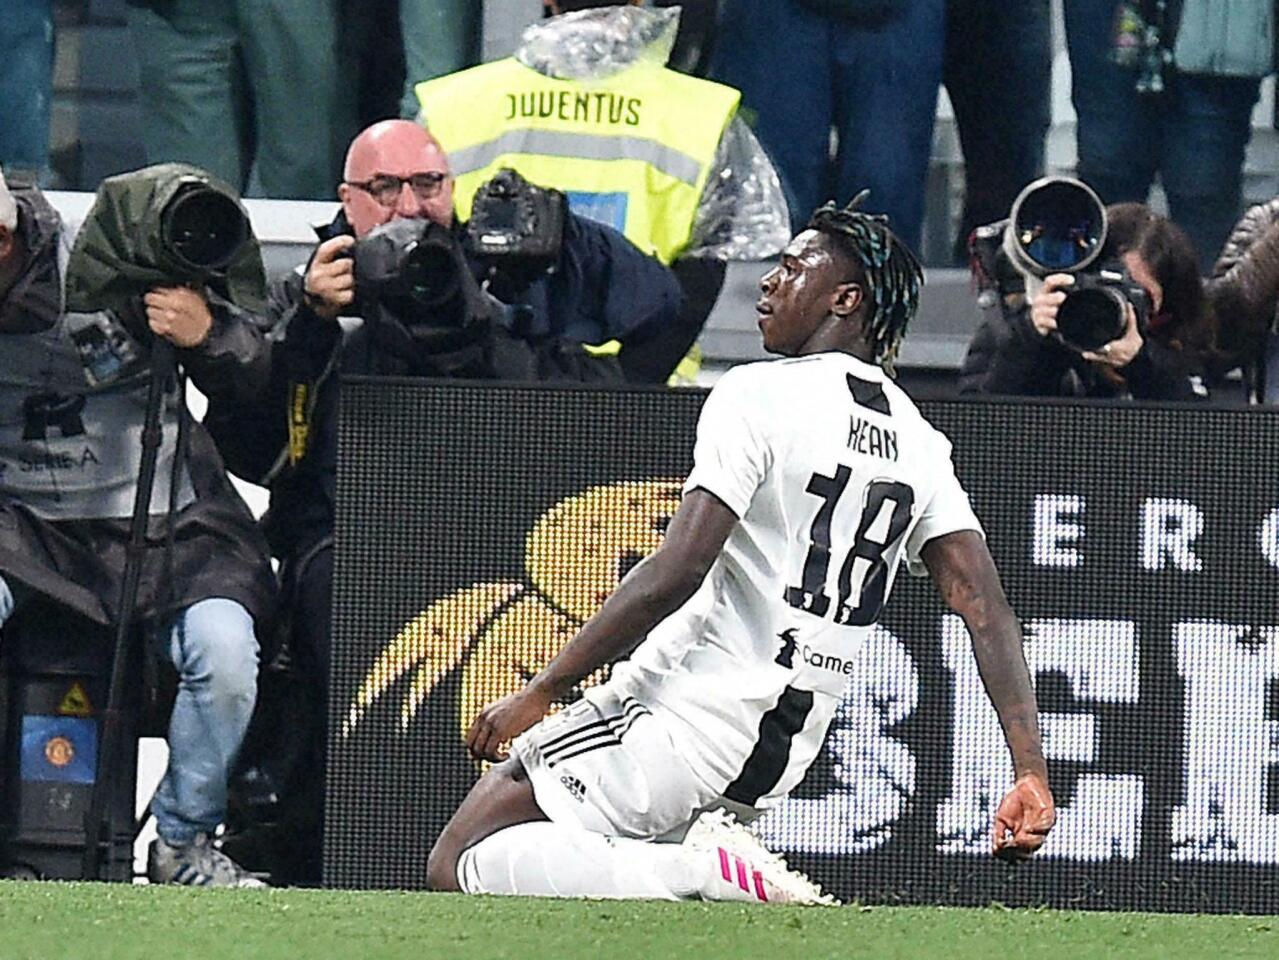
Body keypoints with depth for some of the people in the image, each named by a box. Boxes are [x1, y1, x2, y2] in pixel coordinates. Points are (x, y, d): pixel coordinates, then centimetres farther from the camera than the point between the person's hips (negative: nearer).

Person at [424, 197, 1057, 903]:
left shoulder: (759, 395, -11)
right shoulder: (917, 444, 11)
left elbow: (675, 574, -20)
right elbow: (987, 611, 2)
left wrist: (539, 693, -16)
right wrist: (1030, 774, -1)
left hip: (687, 711, -8)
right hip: (786, 752, 8)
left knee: (456, 865, -11)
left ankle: (709, 873, -20)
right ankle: (708, 853, 5)